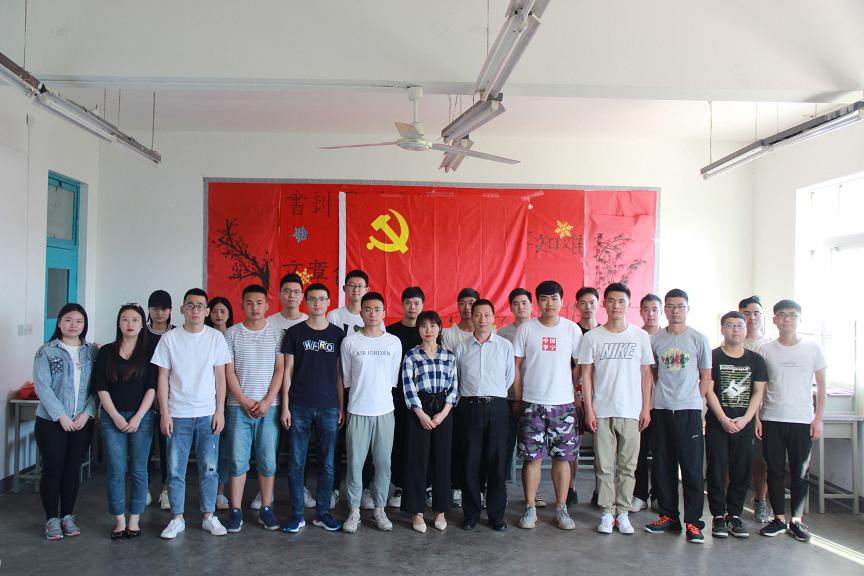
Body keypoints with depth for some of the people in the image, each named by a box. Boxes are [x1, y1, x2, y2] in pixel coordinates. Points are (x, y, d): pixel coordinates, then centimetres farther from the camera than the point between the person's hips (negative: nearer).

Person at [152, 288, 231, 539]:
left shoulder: (216, 337, 1)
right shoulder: (170, 338, 0)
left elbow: (220, 377, 3)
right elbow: (163, 378, 2)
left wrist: (220, 411, -2)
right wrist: (164, 413, -4)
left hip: (208, 414, 0)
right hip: (178, 414, 0)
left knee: (209, 469, 4)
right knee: (175, 470, 5)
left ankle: (209, 516, 17)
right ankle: (177, 518, 18)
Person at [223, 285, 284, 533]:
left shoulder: (277, 334, 2)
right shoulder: (232, 334, 3)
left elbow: (280, 370, 0)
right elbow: (229, 372, 0)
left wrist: (266, 402, -10)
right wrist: (245, 402, -8)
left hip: (269, 407, 0)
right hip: (238, 407, 0)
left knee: (268, 461, 5)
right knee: (237, 461, 3)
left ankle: (266, 509, 16)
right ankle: (236, 511, 13)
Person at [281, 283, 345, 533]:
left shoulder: (338, 334, 6)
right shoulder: (294, 332, 3)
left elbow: (339, 373, 8)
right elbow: (287, 371, 3)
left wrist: (342, 407, 3)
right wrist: (285, 407, -3)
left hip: (329, 408, 1)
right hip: (299, 407, -1)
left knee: (327, 463, 7)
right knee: (296, 463, 3)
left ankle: (323, 512, 19)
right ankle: (297, 514, 14)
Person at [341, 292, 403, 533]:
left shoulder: (394, 342, 3)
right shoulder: (350, 342, -1)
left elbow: (393, 379, 8)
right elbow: (346, 379, 5)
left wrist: (377, 393, 6)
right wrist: (362, 393, 5)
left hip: (384, 410, 1)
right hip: (357, 411, -1)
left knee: (383, 463, 6)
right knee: (355, 462, 2)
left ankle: (379, 508, 21)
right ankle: (354, 510, 16)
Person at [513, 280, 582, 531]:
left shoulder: (572, 329, 2)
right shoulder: (526, 329, 0)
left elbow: (579, 365, 8)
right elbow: (516, 365, 3)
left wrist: (571, 391, 5)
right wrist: (518, 399, 1)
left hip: (563, 404, 1)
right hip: (532, 404, -1)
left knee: (562, 457, 5)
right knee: (532, 457, 2)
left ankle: (561, 508, 17)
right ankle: (530, 508, 12)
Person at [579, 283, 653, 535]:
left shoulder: (641, 336, 4)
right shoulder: (592, 337, 1)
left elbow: (646, 374, 7)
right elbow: (586, 375, 1)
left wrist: (646, 408, 1)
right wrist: (589, 409, -4)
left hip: (631, 411, 1)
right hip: (602, 411, -1)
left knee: (627, 466, 6)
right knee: (605, 465, 4)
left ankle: (623, 512, 16)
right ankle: (607, 512, 13)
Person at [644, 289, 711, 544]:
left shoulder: (698, 339, 2)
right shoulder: (654, 339, 7)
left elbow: (706, 376, 6)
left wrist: (694, 399, -1)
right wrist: (663, 393, 5)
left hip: (689, 410, -2)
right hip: (661, 409, 3)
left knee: (692, 467, -2)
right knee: (663, 466, 8)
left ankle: (693, 522, 5)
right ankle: (668, 516, 19)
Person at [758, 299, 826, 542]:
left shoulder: (813, 348, 2)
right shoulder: (766, 350, 3)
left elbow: (821, 385, 5)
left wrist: (818, 418, -1)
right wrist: (756, 417, 0)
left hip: (802, 421, 0)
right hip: (771, 419, 1)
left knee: (800, 471, 4)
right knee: (775, 470, 5)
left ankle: (796, 520, 16)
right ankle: (779, 519, 15)